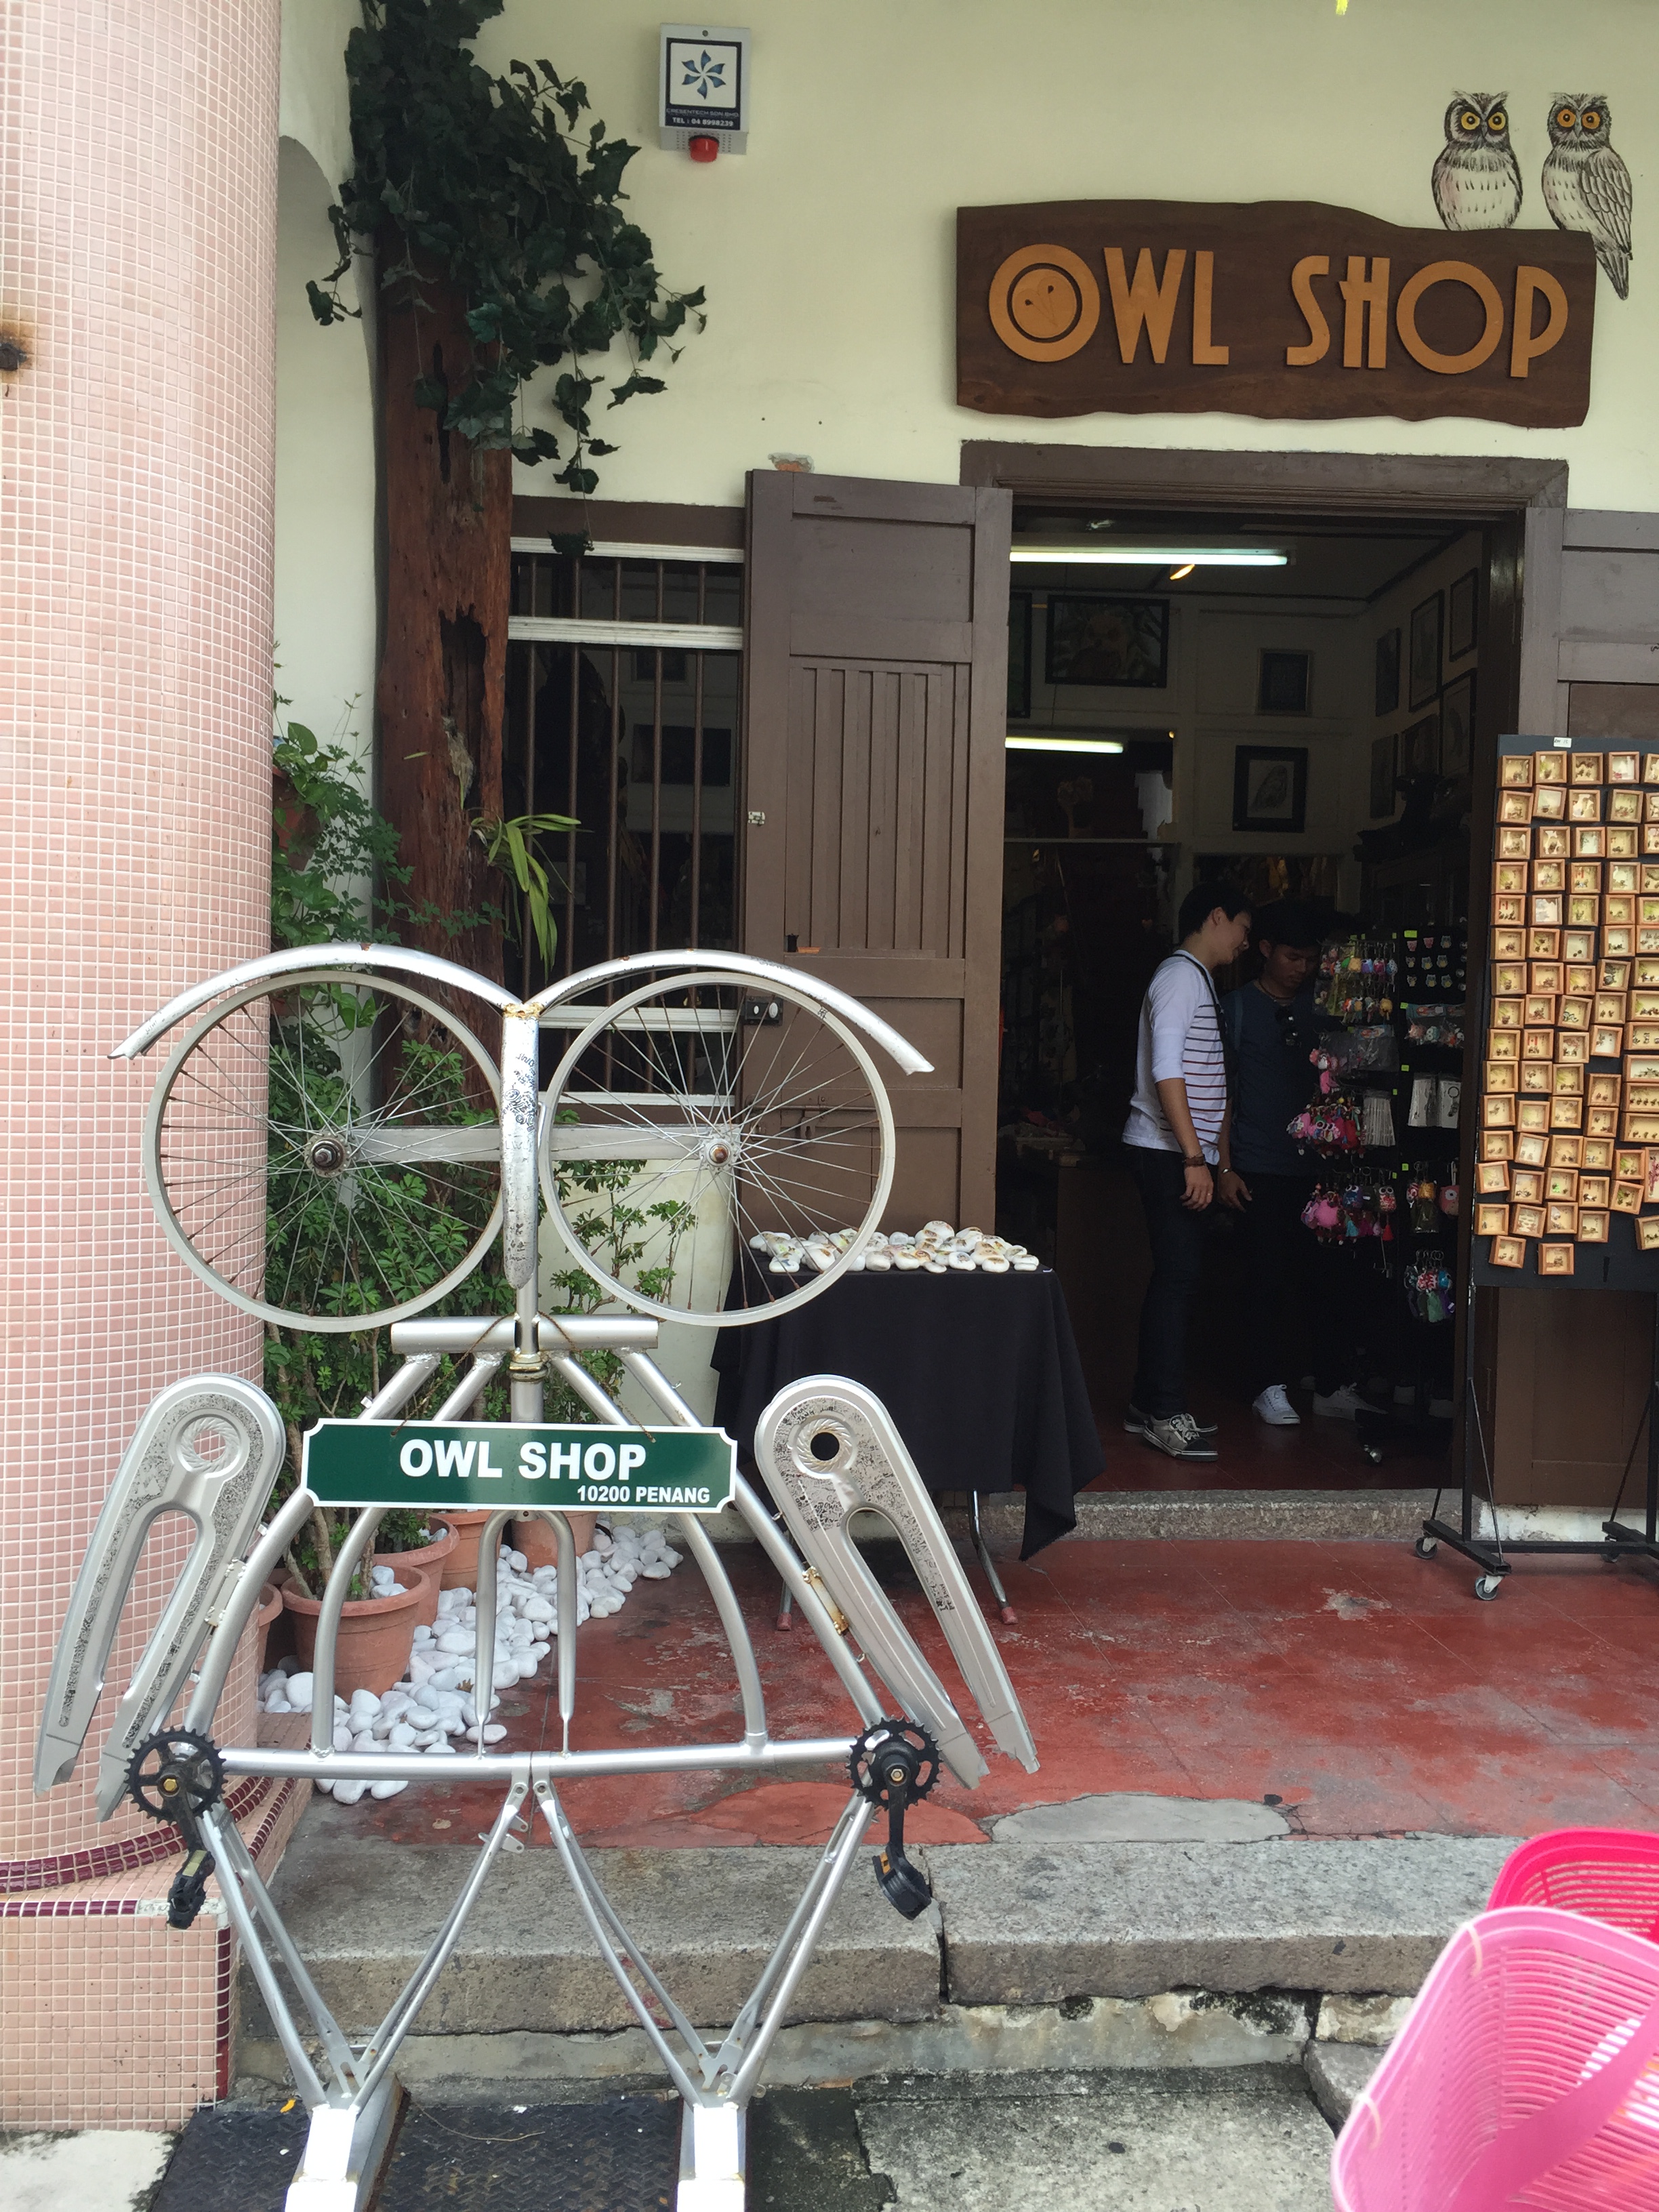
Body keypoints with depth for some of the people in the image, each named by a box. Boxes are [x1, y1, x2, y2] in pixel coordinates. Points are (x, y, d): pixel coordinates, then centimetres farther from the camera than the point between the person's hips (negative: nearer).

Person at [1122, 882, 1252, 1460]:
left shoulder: (1198, 979, 21)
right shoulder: (1181, 977, -10)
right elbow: (1166, 1071, -19)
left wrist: (1213, 1154, 21)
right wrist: (1195, 1157, -21)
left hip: (1184, 1153, 10)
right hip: (1168, 1152, -10)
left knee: (1174, 1277, 11)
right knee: (1178, 1277, -9)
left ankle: (1149, 1406, 18)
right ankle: (1166, 1413, -4)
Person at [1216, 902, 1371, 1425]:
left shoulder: (1321, 1008, 12)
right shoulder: (1238, 1007, 1)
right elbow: (1222, 1092, -1)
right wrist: (1224, 1167, -6)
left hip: (1317, 1166, 4)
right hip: (1261, 1169, -3)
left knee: (1330, 1275, 1)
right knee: (1270, 1277, 1)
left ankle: (1332, 1386, 13)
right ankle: (1270, 1386, 14)